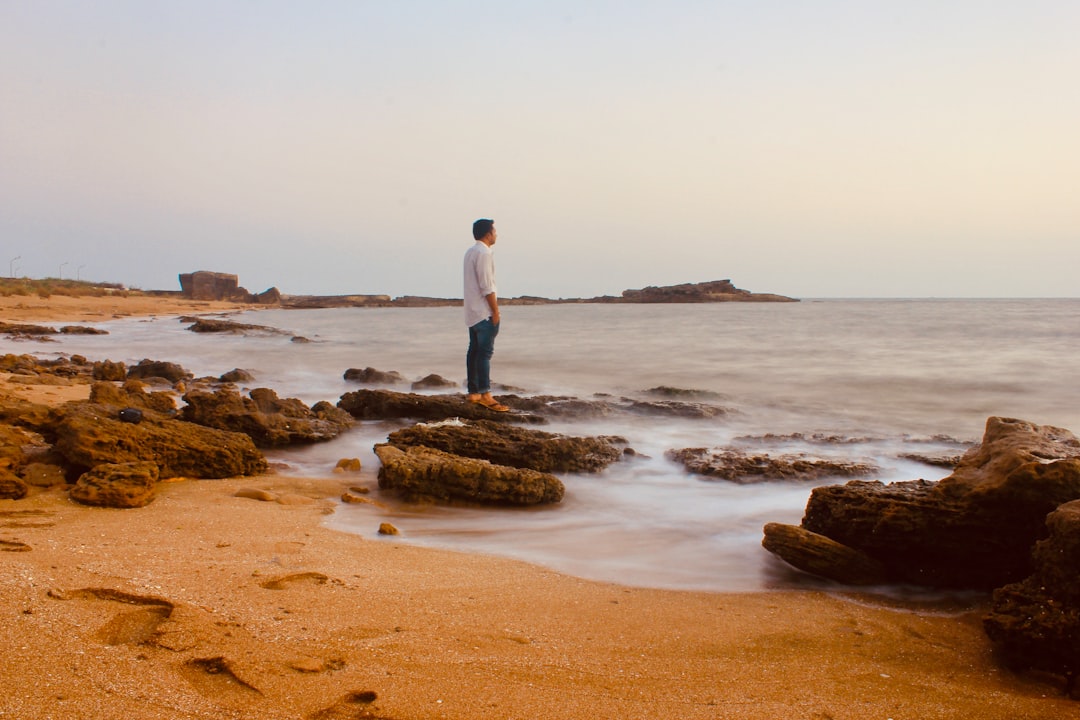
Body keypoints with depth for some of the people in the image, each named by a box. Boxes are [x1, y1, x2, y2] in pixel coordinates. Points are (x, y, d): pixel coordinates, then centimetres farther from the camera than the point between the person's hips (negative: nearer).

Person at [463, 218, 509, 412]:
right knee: (485, 352, -11)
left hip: (472, 312, 10)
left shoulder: (470, 252, 15)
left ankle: (473, 392, 15)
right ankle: (485, 394, -13)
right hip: (484, 312, -10)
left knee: (474, 350, 11)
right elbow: (487, 286, -19)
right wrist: (495, 311, -16)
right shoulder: (484, 253, -15)